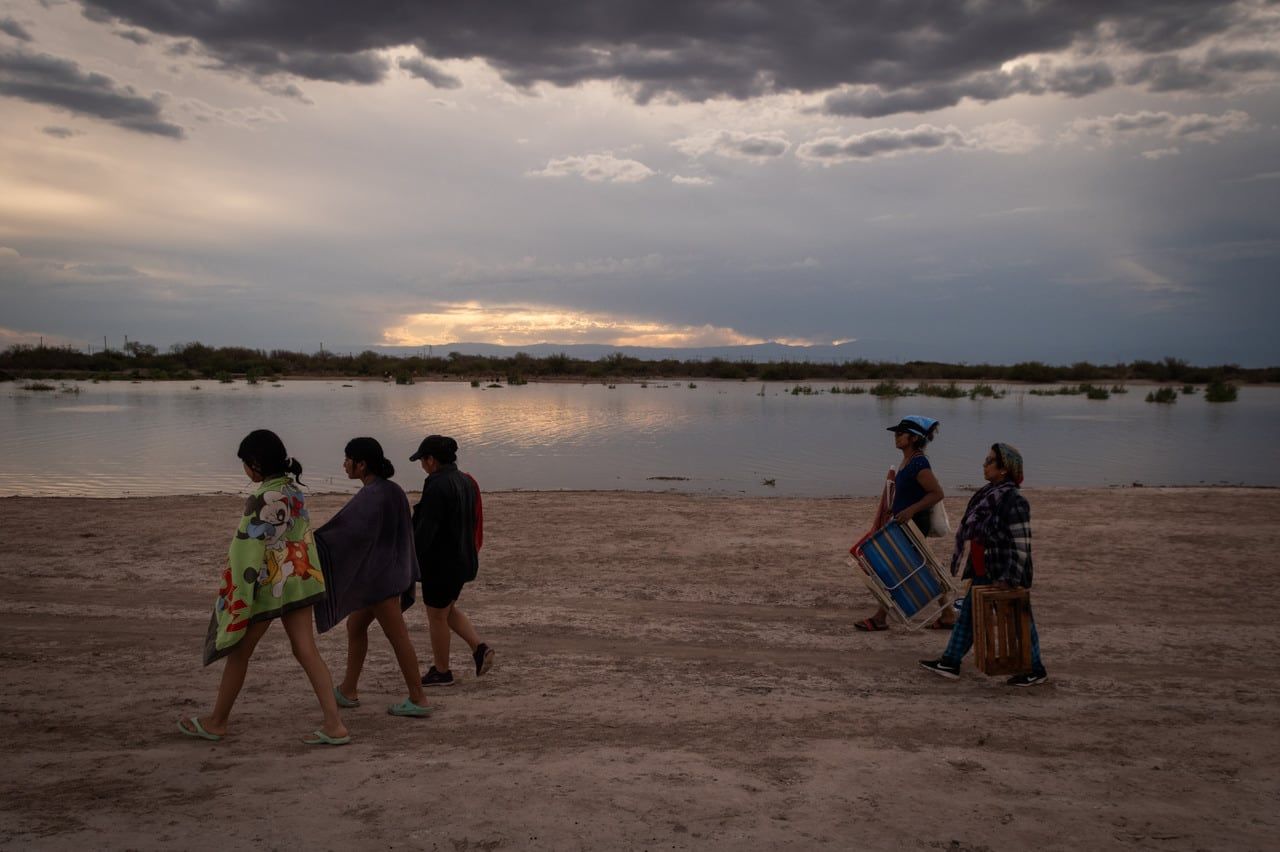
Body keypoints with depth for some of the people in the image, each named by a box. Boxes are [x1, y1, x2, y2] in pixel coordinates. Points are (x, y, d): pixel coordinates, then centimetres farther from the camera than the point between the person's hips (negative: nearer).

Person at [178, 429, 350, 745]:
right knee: (307, 651, 5)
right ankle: (334, 724, 1)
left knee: (238, 652, 11)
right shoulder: (293, 489, 5)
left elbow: (250, 550, -19)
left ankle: (216, 721, 29)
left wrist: (236, 596, -14)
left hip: (267, 585, -7)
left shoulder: (264, 499, -20)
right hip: (298, 580, 7)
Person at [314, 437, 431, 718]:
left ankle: (418, 699, 7)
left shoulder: (372, 496, -21)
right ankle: (348, 690, 30)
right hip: (389, 571, 10)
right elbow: (404, 533, 14)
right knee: (355, 626, 20)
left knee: (398, 637, -2)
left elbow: (348, 531, -28)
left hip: (378, 576, -10)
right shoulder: (390, 490, 8)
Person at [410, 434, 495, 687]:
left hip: (441, 562, -9)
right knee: (448, 609, 24)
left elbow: (425, 530, -23)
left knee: (437, 616, 7)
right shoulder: (466, 482, 8)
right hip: (464, 559, 9)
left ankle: (441, 672, 19)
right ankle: (479, 647, 12)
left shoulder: (437, 486, -21)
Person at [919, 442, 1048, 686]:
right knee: (968, 615, 13)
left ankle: (1036, 671, 19)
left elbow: (1021, 544, -22)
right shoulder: (988, 493, 8)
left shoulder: (1014, 501, -20)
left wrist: (1009, 578, -23)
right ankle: (950, 662, 21)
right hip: (983, 573, 9)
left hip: (1004, 576, -9)